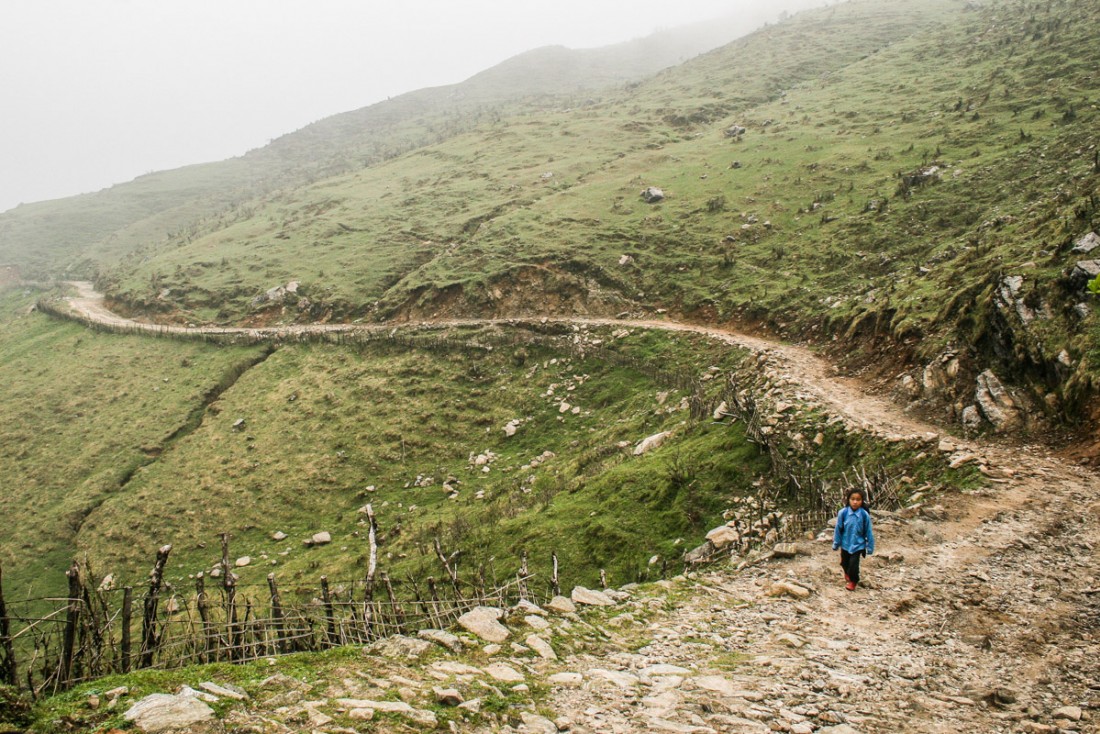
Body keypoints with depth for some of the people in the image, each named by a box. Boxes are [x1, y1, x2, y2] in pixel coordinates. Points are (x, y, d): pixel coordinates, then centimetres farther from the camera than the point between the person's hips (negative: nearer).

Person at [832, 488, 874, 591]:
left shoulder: (864, 515, -19)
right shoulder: (843, 512, -19)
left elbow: (868, 532, -9)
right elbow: (838, 529, -7)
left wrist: (870, 547, -2)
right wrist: (836, 544, 1)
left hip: (858, 545, -2)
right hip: (845, 544, 2)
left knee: (853, 565, -4)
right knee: (844, 563, 20)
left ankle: (853, 581, 27)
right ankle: (848, 575, 54)